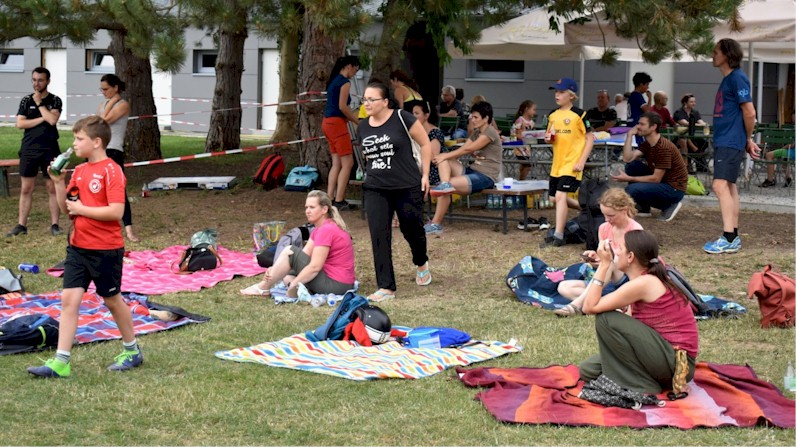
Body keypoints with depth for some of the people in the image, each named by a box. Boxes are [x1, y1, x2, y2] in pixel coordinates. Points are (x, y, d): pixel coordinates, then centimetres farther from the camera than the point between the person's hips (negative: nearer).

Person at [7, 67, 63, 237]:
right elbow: (20, 123, -4)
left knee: (52, 188, 0)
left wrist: (39, 103, -7)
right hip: (29, 150, 2)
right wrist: (42, 119, -9)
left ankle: (54, 225, 4)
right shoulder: (26, 101, 7)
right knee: (26, 189, 3)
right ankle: (21, 225, 5)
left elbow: (52, 120, -14)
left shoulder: (55, 101, 3)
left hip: (50, 150, -2)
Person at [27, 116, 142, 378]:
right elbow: (66, 208, 13)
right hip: (78, 247, 7)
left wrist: (82, 209, -18)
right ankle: (61, 363, -3)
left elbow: (116, 211, -23)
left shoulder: (111, 171, -15)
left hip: (105, 249, -7)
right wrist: (58, 183, 0)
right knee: (69, 299, -2)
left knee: (112, 299, 9)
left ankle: (132, 351, 29)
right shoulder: (79, 171, 9)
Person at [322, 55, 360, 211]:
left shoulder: (334, 80, 17)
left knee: (337, 163, 11)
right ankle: (339, 201, -9)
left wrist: (352, 118, 17)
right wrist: (358, 122, -8)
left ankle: (330, 199, 8)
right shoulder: (345, 81, -10)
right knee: (347, 163, -6)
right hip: (337, 123, -9)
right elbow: (342, 106, -16)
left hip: (328, 123, 9)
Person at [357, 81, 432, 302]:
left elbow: (425, 143, -4)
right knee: (379, 236, -7)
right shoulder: (362, 127, 5)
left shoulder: (401, 118, -10)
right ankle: (385, 288, -4)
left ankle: (421, 263, 44)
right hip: (375, 190, 4)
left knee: (412, 229, 10)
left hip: (408, 187, -4)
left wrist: (425, 174, -5)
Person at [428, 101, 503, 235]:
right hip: (472, 171, 9)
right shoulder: (476, 133, 19)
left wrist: (445, 156, -13)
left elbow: (467, 149, -14)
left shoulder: (490, 133, -9)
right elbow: (463, 150, 6)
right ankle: (445, 185, -30)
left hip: (486, 177, -9)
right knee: (444, 161, -12)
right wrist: (443, 156, -11)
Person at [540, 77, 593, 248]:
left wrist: (582, 161, -13)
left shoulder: (579, 114, -8)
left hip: (572, 163, -7)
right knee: (556, 198, 12)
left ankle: (558, 236, -15)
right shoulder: (553, 115, 9)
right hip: (557, 163, 8)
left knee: (560, 196, -17)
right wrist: (548, 138, -5)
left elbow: (590, 138, -6)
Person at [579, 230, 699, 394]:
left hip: (675, 361, -9)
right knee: (588, 369, 6)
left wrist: (604, 264, -14)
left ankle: (643, 385, -8)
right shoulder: (651, 279, 10)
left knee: (606, 319, -16)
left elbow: (589, 307, -17)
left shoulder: (643, 284, -19)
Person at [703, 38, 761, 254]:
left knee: (721, 186, -16)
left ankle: (729, 238, -19)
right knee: (729, 187, 12)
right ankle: (733, 237, 16)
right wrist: (747, 141, 15)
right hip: (723, 141, 10)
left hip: (731, 143, -10)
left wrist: (748, 140, -3)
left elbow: (749, 113, -15)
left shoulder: (737, 78, -13)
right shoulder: (727, 80, 16)